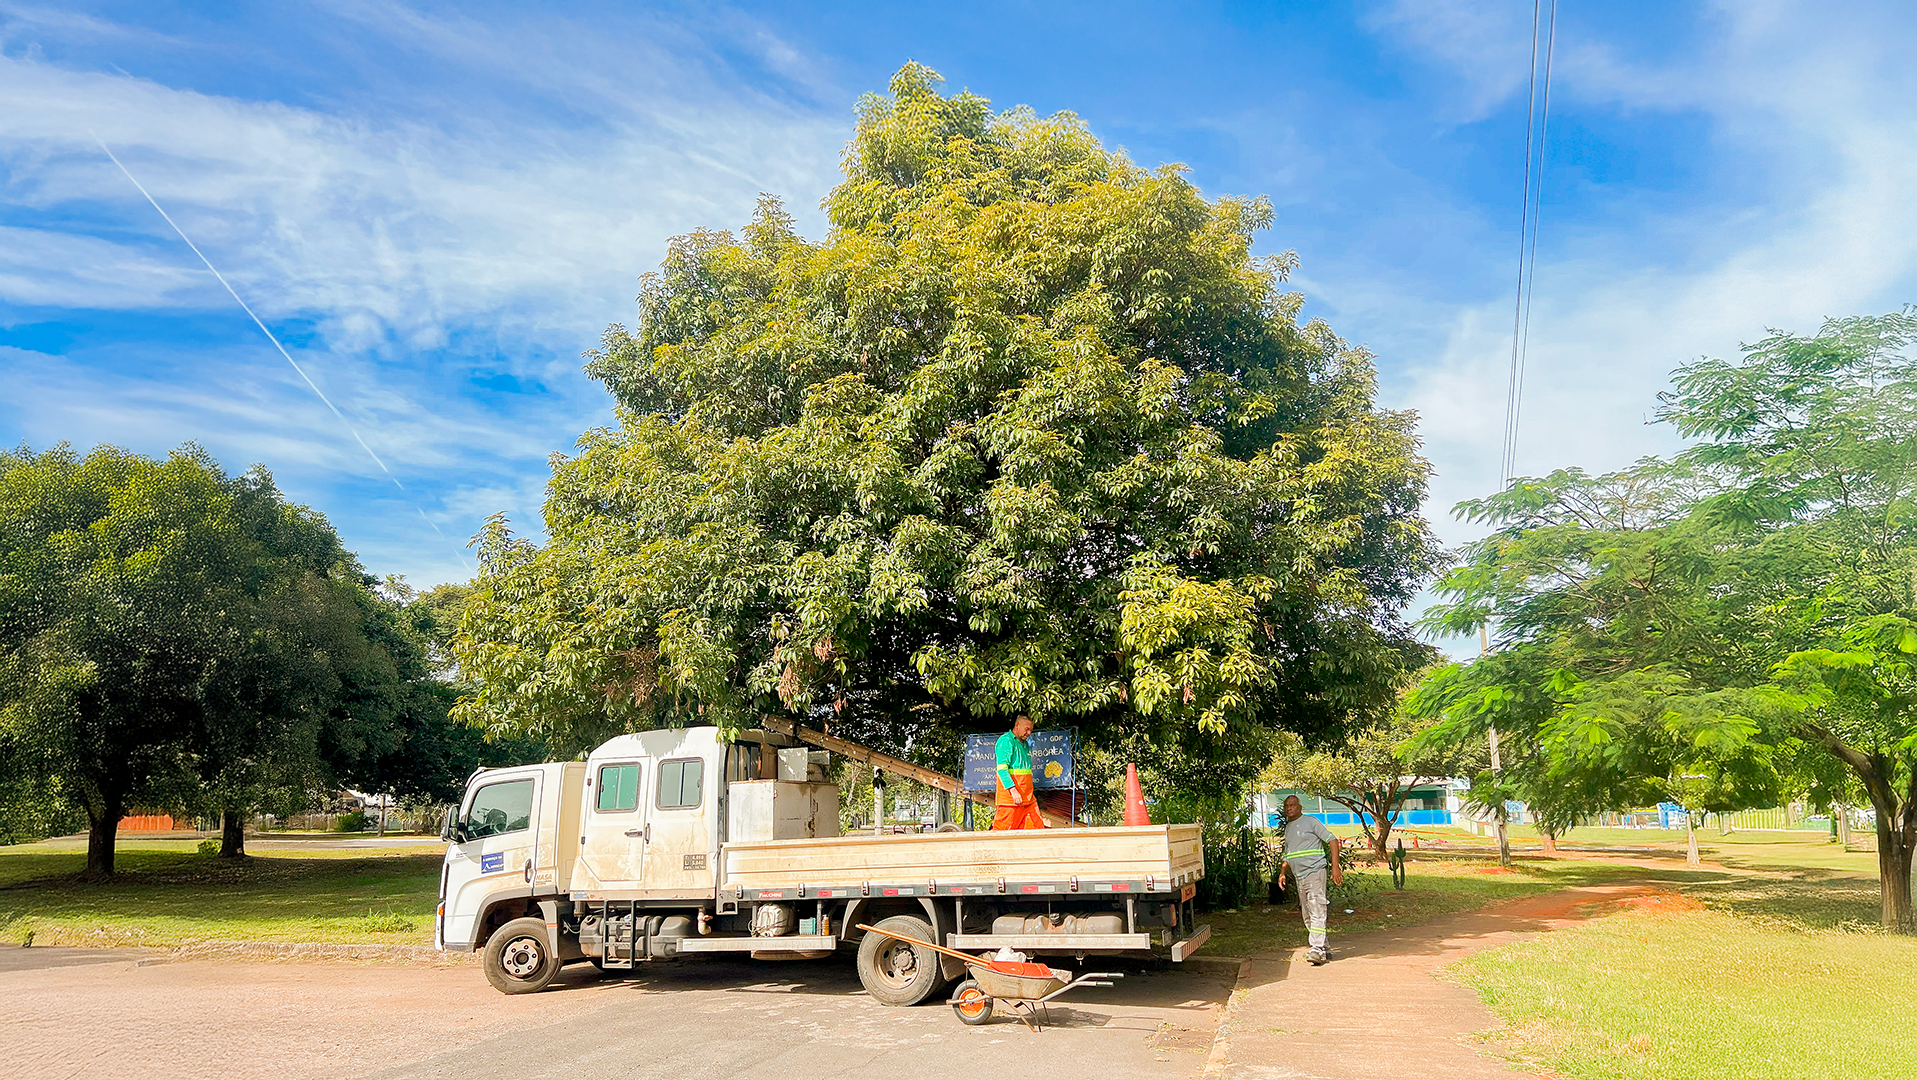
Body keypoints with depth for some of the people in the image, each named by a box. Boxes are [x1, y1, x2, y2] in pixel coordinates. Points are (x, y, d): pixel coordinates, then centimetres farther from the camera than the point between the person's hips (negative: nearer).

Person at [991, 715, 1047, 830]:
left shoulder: (1025, 744, 20)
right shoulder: (1006, 741, -8)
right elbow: (1002, 769, -17)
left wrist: (1030, 794, 18)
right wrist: (1013, 791, -25)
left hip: (1027, 798, 9)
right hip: (1010, 797, -9)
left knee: (1037, 827, 2)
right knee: (1003, 830, -7)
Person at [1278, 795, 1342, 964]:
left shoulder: (1311, 822, -4)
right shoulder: (1287, 828, 17)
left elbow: (1333, 840, -7)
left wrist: (1335, 866, -14)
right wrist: (1283, 872, 11)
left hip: (1314, 872, -8)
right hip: (1299, 877, 8)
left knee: (1317, 913, -15)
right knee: (1308, 917, 9)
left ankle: (1317, 949, -20)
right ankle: (1325, 949, 18)